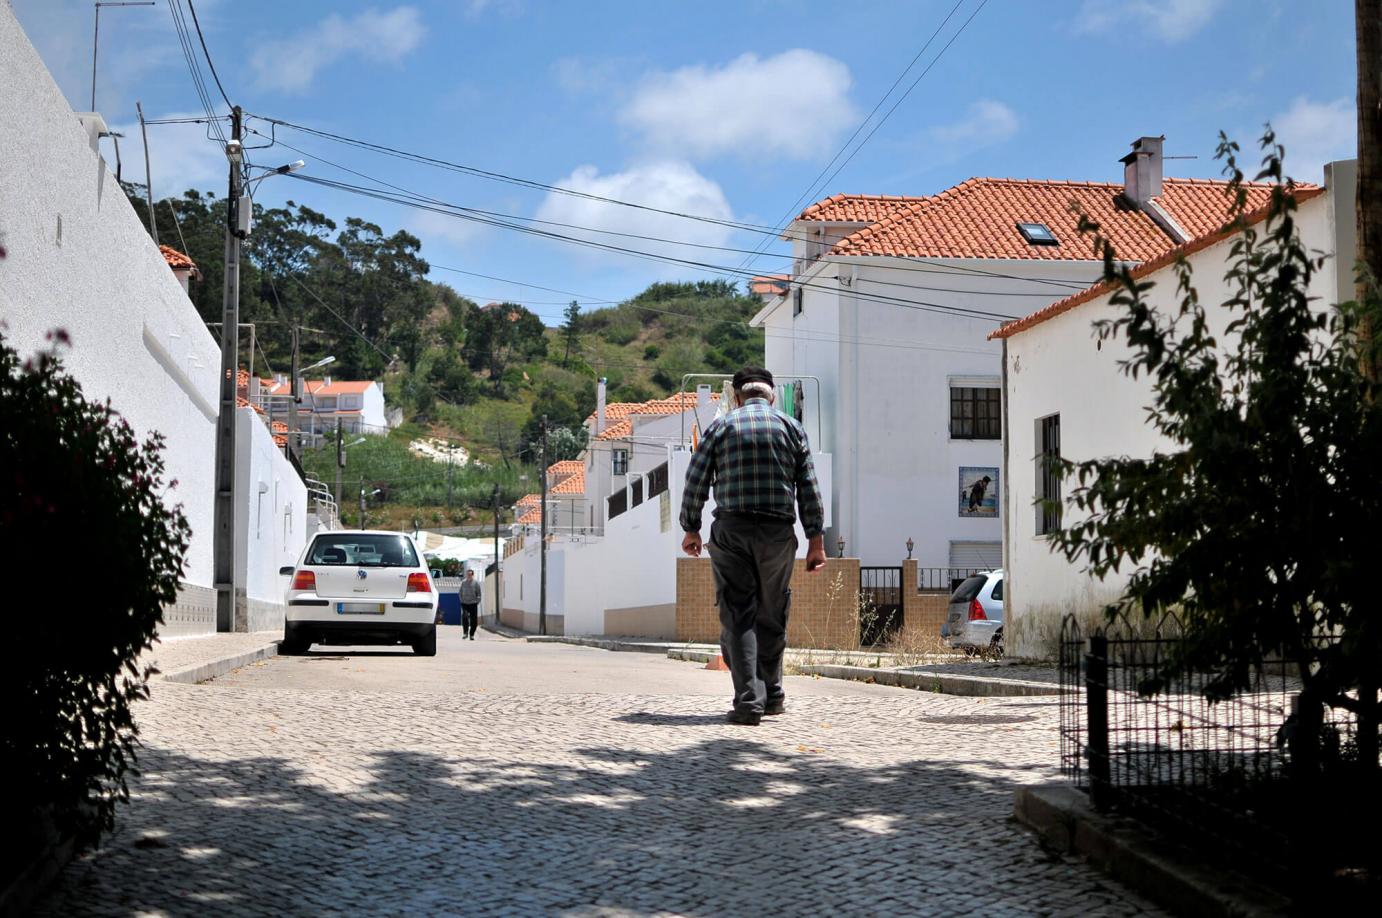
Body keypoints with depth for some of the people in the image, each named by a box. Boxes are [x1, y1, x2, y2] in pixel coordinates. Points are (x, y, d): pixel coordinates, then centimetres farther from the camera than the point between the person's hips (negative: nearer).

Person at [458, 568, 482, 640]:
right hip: (465, 604, 0)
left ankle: (472, 634, 14)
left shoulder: (476, 582, 0)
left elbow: (479, 594, 3)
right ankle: (465, 632, -8)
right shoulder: (463, 582, 5)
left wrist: (477, 601, -5)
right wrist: (462, 600, 4)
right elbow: (460, 593, 15)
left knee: (474, 620, 1)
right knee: (464, 617, -19)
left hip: (473, 604, 0)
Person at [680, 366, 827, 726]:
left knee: (738, 618, -1)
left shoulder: (720, 426, 5)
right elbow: (809, 489, 4)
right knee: (771, 617, 14)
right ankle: (771, 695, 24)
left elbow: (696, 482, 3)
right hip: (778, 533, 1)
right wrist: (816, 540, 6)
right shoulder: (792, 428, 8)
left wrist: (691, 529, 15)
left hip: (730, 532, -1)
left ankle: (749, 700, -11)